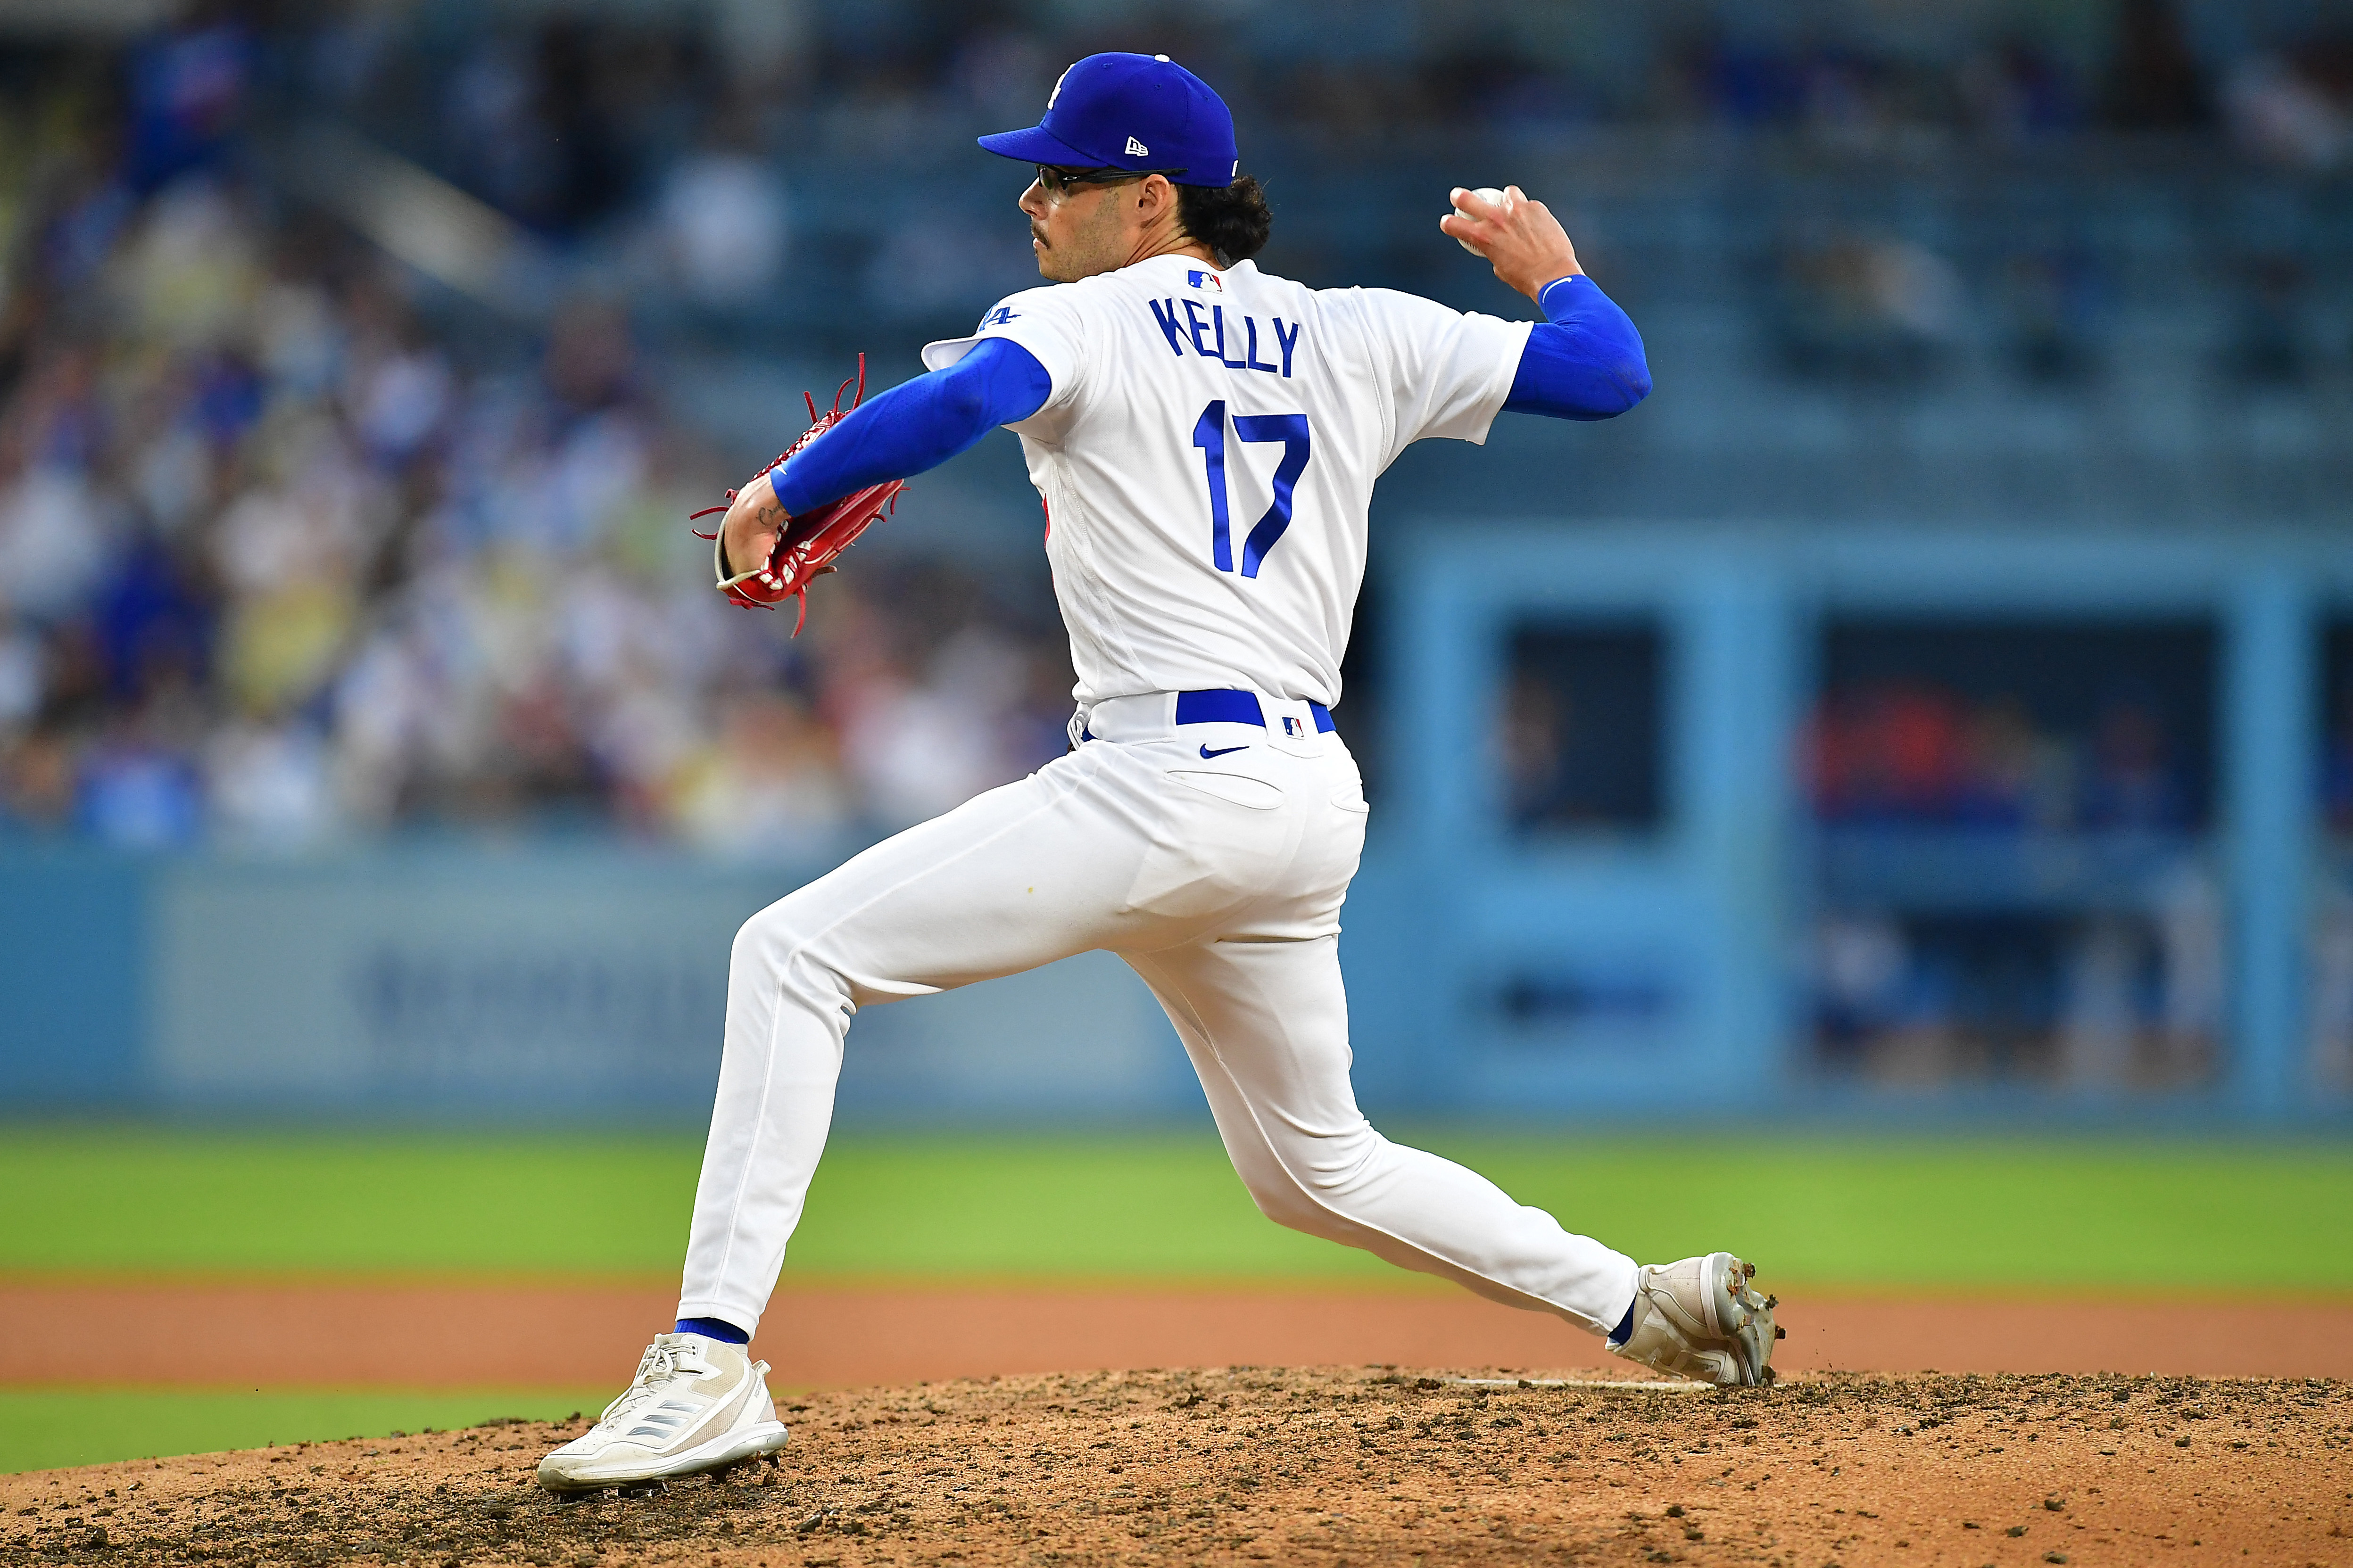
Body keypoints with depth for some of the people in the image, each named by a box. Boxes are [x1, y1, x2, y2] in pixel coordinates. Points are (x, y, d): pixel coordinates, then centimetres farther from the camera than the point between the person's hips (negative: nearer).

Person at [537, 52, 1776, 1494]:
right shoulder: (1361, 339, 15)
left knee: (798, 954, -6)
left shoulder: (1087, 325, 0)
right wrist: (1549, 265, 34)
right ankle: (1651, 1306, 25)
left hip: (1166, 780, -8)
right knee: (1315, 1166, 27)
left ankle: (714, 1365, -18)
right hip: (1312, 798, 8)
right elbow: (1609, 373, 14)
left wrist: (780, 498, -7)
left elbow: (957, 403, -21)